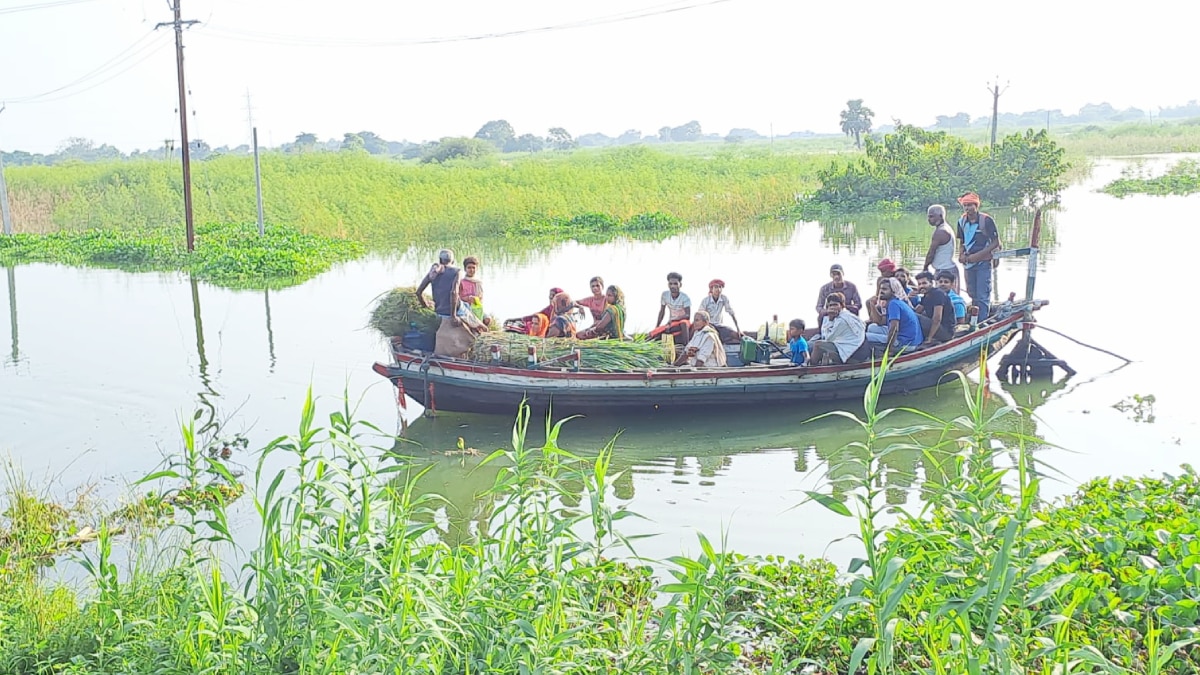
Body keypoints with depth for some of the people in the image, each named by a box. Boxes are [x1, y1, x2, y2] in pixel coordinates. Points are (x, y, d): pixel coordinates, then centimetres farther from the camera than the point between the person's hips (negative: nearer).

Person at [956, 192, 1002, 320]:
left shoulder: (986, 220, -13)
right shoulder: (962, 221, 4)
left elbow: (996, 242, -12)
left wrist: (978, 255, -18)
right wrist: (961, 255, -5)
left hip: (983, 263, -6)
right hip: (968, 263, 6)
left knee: (982, 296, -6)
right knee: (973, 295, 16)